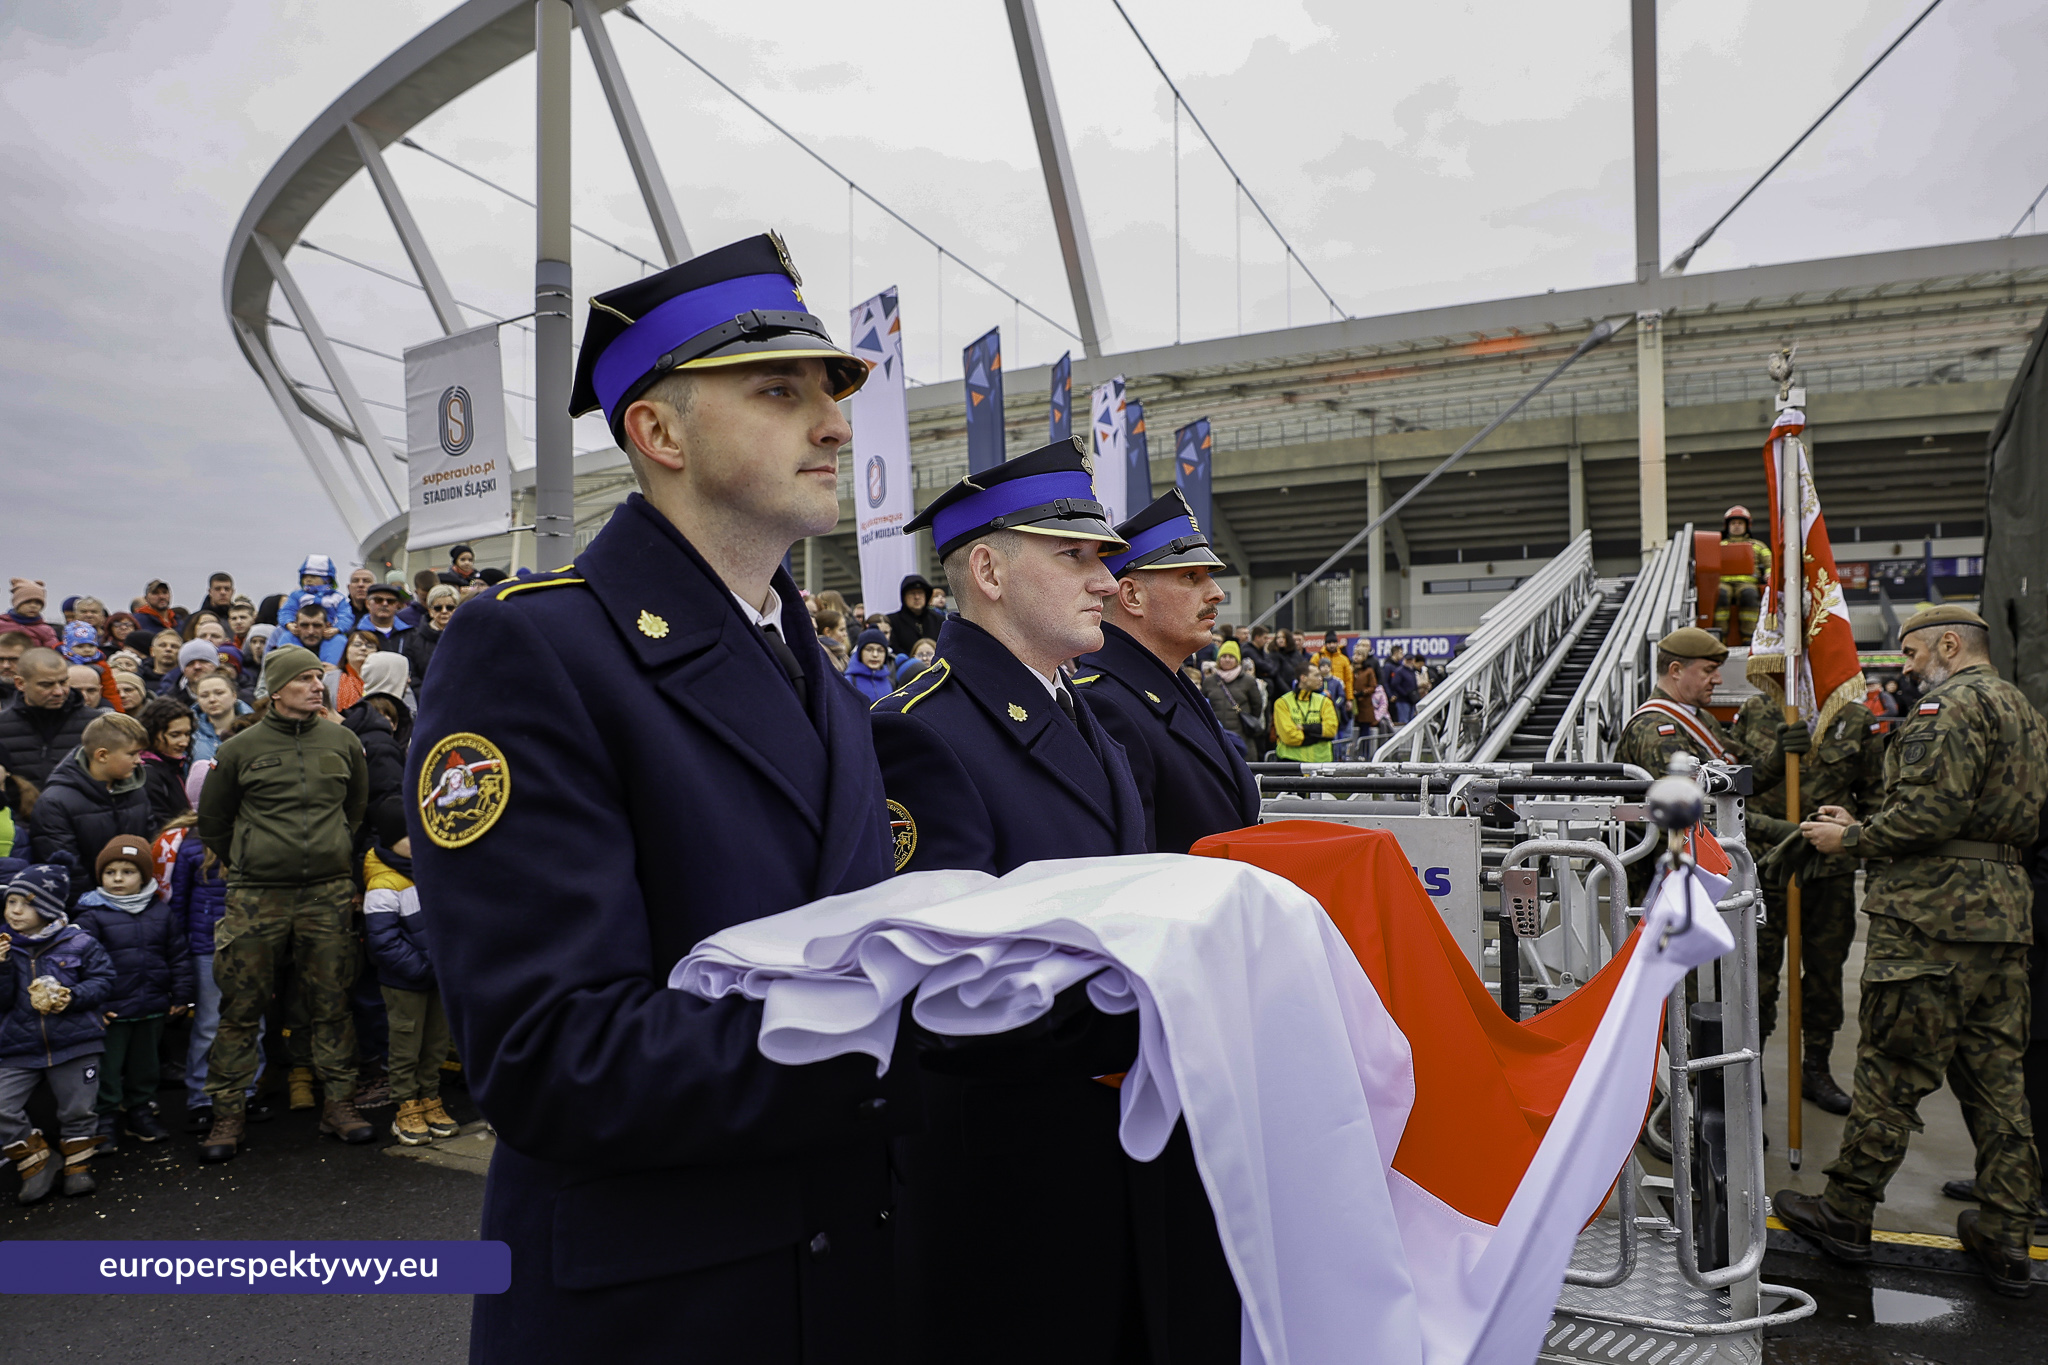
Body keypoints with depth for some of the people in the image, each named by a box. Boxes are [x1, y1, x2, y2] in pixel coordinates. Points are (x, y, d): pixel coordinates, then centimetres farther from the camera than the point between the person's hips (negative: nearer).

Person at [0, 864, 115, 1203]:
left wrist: (73, 997, -18)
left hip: (75, 1045, -2)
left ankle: (77, 1165, 32)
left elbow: (103, 979, -2)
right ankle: (38, 1163, 17)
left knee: (78, 1109, 8)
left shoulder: (78, 943, -4)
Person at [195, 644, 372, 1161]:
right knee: (241, 1006, 3)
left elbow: (359, 806, 21)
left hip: (329, 891, 2)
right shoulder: (241, 749, 1)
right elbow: (212, 821, 11)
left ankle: (338, 1103, 15)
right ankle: (228, 1114, 14)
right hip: (257, 894, -1)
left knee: (331, 1003, 6)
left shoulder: (343, 742, 7)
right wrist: (247, 864, 12)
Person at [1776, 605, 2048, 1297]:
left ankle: (1845, 1214, 9)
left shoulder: (1950, 704, -10)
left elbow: (1931, 810, -22)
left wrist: (1851, 839, -7)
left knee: (1891, 1070, -1)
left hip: (1933, 911, -9)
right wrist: (1864, 828, 15)